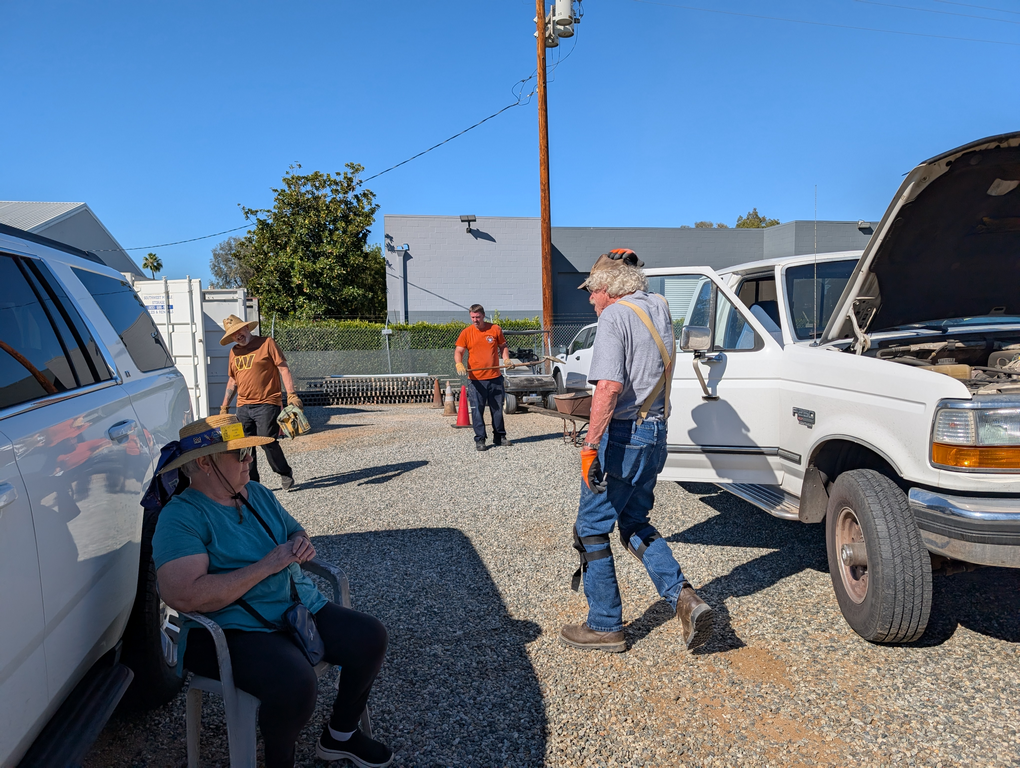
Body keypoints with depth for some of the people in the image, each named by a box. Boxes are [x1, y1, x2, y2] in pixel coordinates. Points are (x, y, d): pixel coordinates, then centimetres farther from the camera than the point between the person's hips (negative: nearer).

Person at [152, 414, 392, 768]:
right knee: (294, 682, -33)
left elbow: (295, 530, 24)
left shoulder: (258, 493, 11)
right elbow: (183, 595, -26)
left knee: (370, 636, -9)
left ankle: (340, 734, 15)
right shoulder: (181, 516, -13)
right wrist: (267, 565, -22)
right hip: (236, 629, -7)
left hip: (303, 606, 8)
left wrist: (301, 542, -3)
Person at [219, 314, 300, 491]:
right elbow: (232, 380, 24)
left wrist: (291, 394, -14)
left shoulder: (267, 343, -2)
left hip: (267, 405, -6)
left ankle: (286, 476, 11)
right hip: (243, 407, 6)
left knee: (268, 442, -9)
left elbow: (283, 369, -5)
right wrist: (224, 406, 22)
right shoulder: (234, 352, 15)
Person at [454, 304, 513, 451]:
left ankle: (499, 436, 25)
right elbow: (458, 351, -3)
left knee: (497, 409, 12)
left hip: (495, 378, 2)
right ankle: (480, 440, 10)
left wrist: (506, 358, -4)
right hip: (476, 379, -2)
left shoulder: (495, 329, 2)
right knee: (477, 411, 0)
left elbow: (503, 346, 14)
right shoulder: (466, 333, -1)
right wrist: (459, 364, -23)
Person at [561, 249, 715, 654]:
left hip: (622, 435, -9)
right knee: (635, 524, 21)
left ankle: (605, 626, 15)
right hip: (656, 434, 9)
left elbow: (610, 386, -26)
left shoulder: (615, 316, -13)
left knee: (591, 528, 5)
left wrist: (590, 445, -25)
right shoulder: (658, 307, 12)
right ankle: (683, 597, 6)